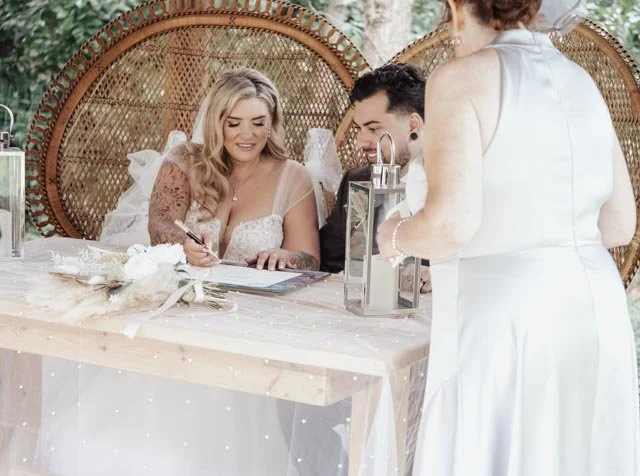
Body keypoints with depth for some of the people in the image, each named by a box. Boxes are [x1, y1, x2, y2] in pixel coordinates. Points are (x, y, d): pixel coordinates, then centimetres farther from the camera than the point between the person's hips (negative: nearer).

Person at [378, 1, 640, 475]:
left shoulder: (463, 77, -6)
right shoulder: (581, 82, 13)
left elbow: (452, 224, -16)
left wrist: (395, 237, 4)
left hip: (506, 318, -6)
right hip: (598, 312, 6)